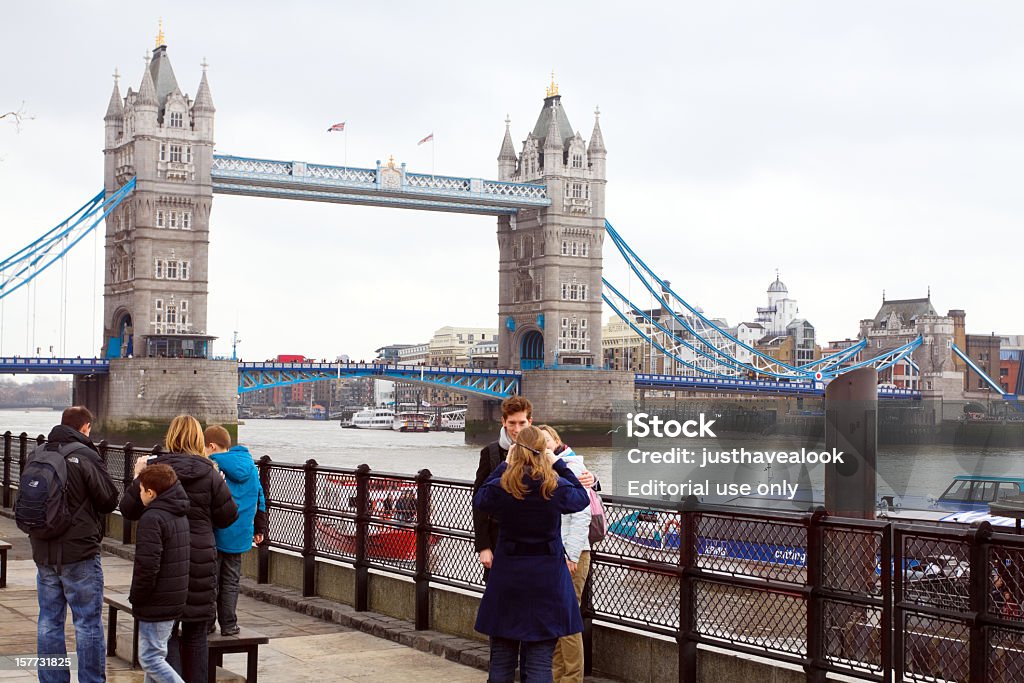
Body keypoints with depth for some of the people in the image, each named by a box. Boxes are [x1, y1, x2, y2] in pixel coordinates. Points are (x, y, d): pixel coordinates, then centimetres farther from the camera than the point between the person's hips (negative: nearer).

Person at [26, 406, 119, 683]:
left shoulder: (35, 456, 6)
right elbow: (110, 501, -9)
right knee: (88, 623, 2)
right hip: (80, 553, -5)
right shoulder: (86, 456, -13)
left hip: (44, 553, 6)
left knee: (49, 622, 12)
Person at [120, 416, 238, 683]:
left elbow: (129, 509, 2)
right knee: (196, 633, 9)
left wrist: (138, 478, 15)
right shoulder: (209, 474, -5)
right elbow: (227, 516, 0)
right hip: (199, 559, 0)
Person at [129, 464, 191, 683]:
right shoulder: (181, 515, 12)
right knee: (155, 655, 17)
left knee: (150, 659, -5)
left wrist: (136, 597, -11)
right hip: (176, 599, 9)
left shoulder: (152, 518, -18)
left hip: (156, 604, -9)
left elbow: (147, 566, -23)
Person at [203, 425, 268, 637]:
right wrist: (260, 529, 25)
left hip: (215, 536, -5)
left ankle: (207, 623, 12)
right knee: (231, 582, 13)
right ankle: (229, 625, 14)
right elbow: (260, 499, 16)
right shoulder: (251, 466, 9)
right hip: (239, 537, 5)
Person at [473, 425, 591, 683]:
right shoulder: (557, 488, -12)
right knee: (540, 661, 2)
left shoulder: (501, 488, -11)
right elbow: (582, 497, 11)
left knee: (501, 661, 12)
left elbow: (479, 500, 13)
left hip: (507, 575, 1)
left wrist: (504, 465, 13)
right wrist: (558, 465, 15)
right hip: (548, 575, -1)